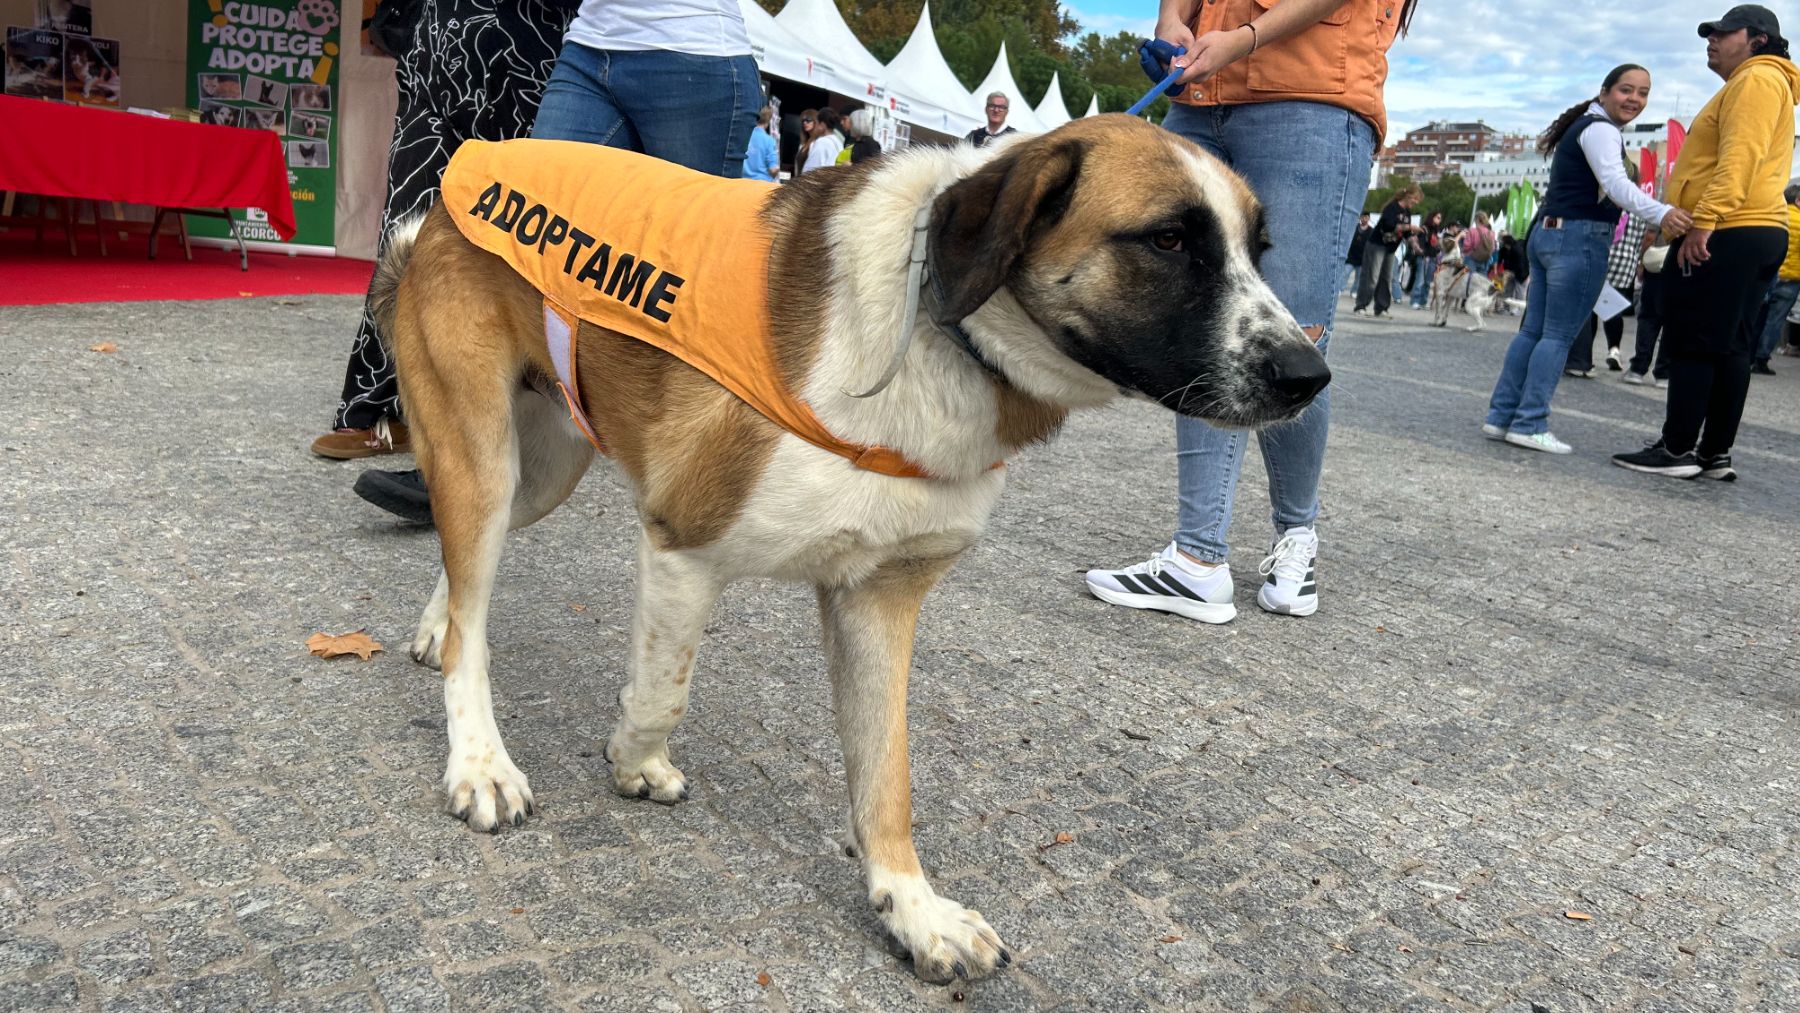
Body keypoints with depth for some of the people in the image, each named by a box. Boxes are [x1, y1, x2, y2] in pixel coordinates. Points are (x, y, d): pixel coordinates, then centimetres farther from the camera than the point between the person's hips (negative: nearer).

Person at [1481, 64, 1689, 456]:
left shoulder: (1584, 125, 24)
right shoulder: (1601, 129, -8)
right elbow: (1616, 183, -26)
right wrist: (1660, 214, -41)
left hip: (1548, 232, 10)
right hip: (1580, 237, -10)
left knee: (1532, 329, 7)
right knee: (1558, 335, -9)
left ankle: (1500, 416, 6)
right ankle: (1529, 425, -11)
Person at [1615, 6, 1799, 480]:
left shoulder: (1757, 79, -5)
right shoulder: (1751, 85, 27)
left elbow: (1739, 157, -18)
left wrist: (1703, 221, -25)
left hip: (1726, 235, -10)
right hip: (1756, 233, 10)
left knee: (1693, 343, -9)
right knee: (1729, 347, 7)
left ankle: (1678, 450, -8)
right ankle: (1717, 454, 9)